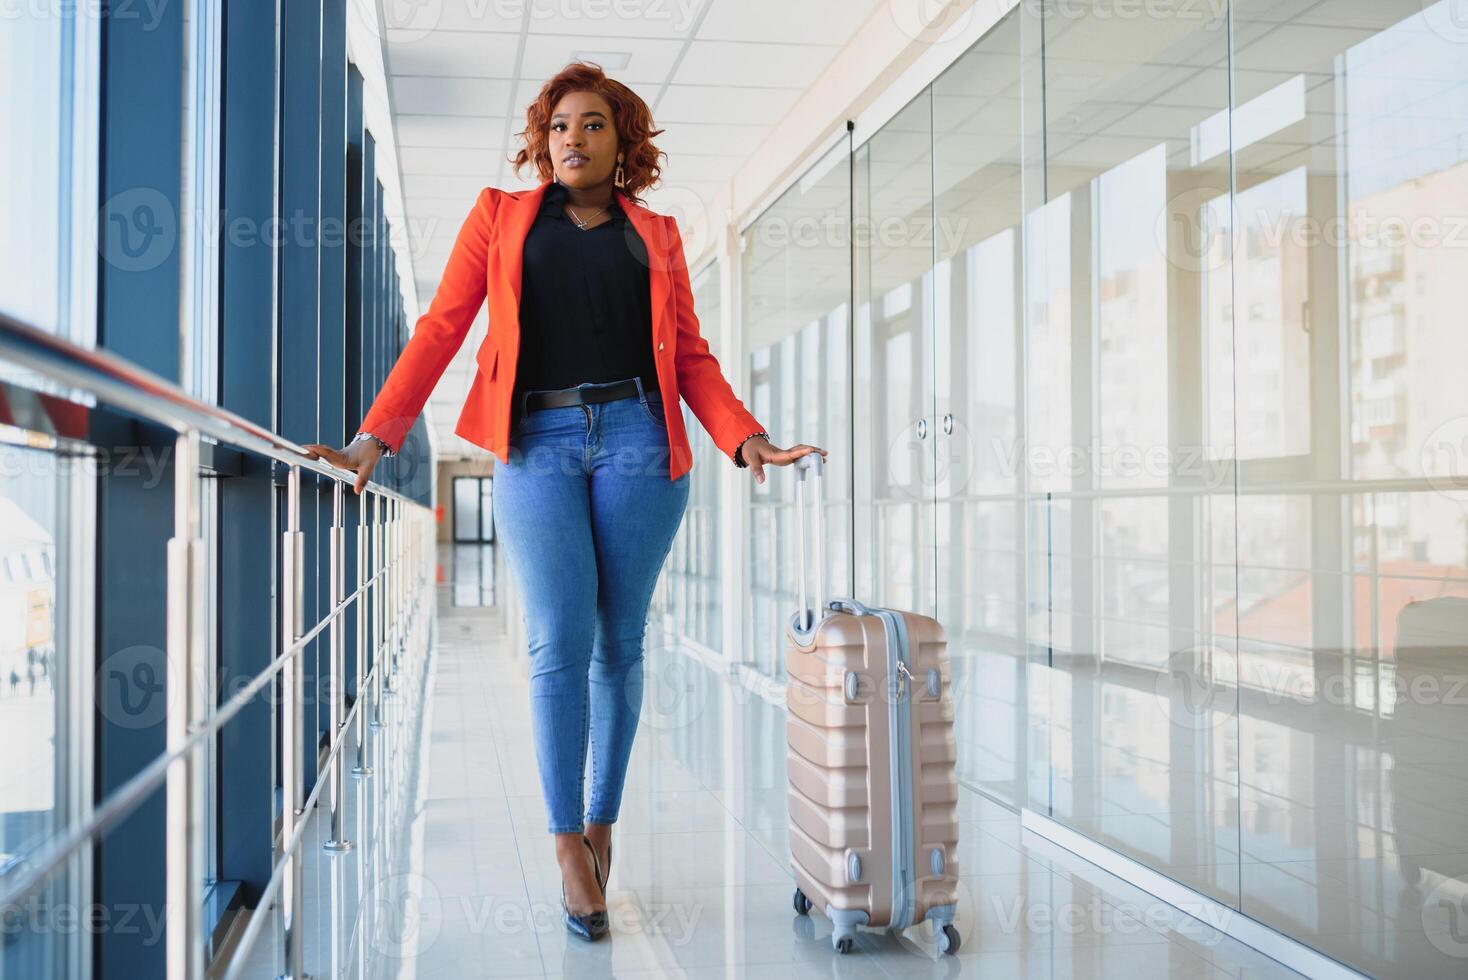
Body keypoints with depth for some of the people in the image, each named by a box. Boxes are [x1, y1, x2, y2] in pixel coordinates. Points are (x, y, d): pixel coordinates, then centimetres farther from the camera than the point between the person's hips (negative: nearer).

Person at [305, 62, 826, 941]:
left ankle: (601, 823, 17)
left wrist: (746, 439, -4)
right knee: (561, 644, -9)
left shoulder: (657, 236, 17)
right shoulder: (501, 215, 15)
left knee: (620, 643, 2)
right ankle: (568, 845, 0)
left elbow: (693, 358, 12)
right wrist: (378, 435, -5)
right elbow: (441, 329, 6)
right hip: (538, 445, -1)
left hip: (637, 439, 1)